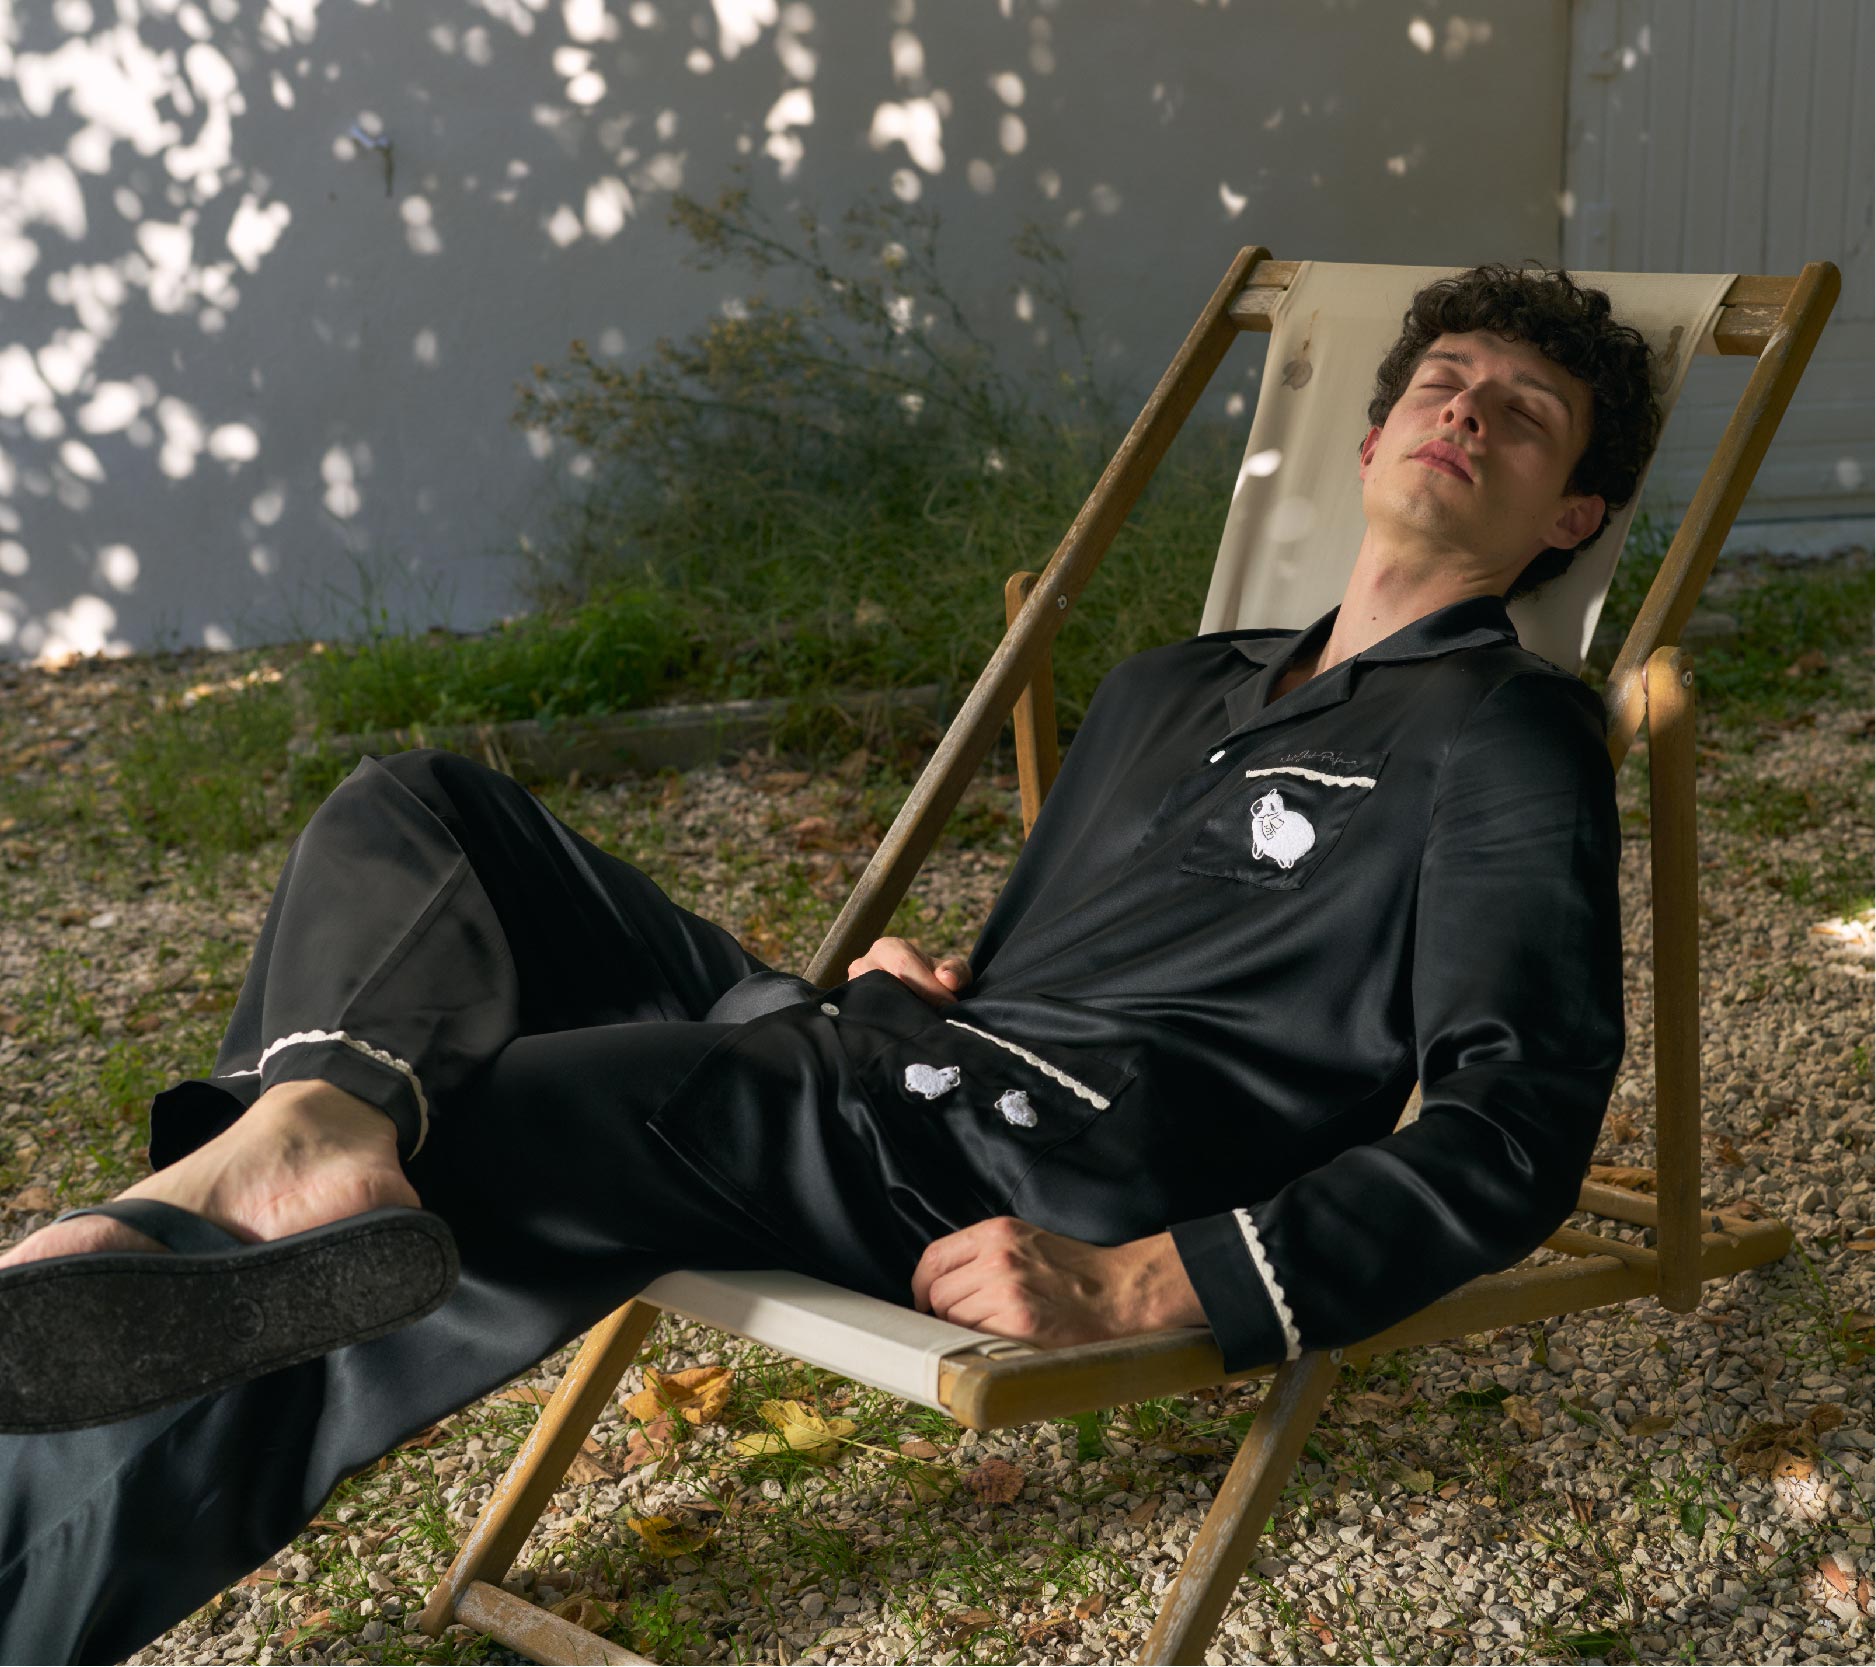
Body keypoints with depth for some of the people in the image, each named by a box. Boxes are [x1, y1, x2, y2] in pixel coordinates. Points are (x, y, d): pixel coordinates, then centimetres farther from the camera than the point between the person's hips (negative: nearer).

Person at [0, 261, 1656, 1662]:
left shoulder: (1512, 737, 3)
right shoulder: (1172, 686, 29)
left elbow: (1514, 1128, -11)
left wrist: (1137, 1286, -22)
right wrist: (908, 984, 9)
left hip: (1070, 1162, -8)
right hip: (898, 1080, 8)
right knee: (420, 811, -1)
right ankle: (320, 1123, -34)